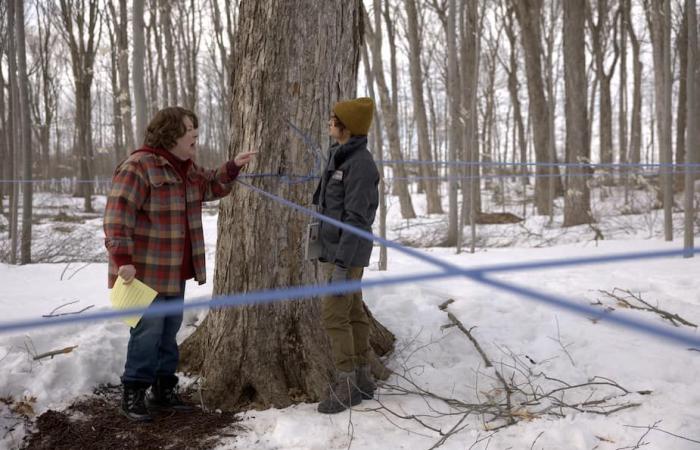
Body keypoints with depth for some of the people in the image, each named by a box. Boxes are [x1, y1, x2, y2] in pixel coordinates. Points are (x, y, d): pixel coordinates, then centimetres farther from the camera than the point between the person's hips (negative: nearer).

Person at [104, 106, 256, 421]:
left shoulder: (186, 167, 11)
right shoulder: (138, 167, -18)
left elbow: (211, 187, 26)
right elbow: (117, 216, -22)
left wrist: (233, 168, 10)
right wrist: (123, 259, -27)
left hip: (176, 270, 9)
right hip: (146, 270, -9)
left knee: (170, 331, 15)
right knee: (148, 332, -4)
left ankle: (164, 389, 27)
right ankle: (133, 393, 10)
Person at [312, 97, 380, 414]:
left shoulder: (361, 164, -17)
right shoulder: (340, 156, 12)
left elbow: (356, 218, -21)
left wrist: (342, 264, -23)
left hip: (346, 254, -9)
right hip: (334, 249, 9)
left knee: (334, 316, -7)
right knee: (354, 313, 12)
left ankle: (347, 385, 2)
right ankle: (362, 378, 19)